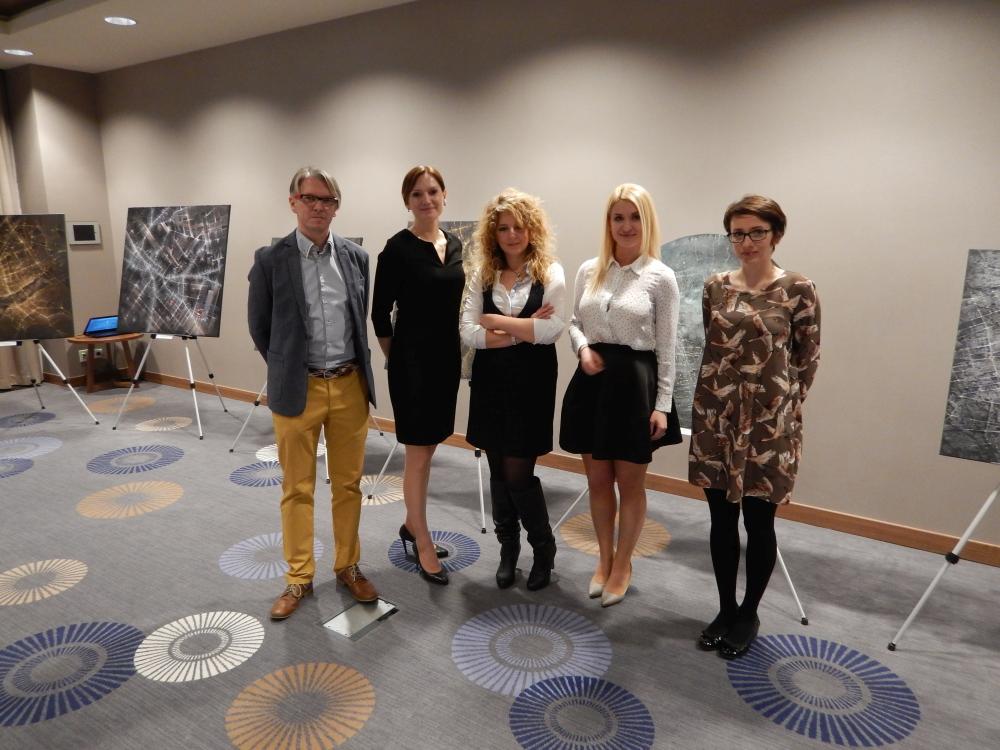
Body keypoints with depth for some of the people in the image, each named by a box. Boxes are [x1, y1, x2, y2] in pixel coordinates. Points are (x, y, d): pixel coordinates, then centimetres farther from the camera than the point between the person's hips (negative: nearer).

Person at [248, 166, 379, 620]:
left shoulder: (356, 257, 4)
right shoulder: (271, 260, -5)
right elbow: (258, 327, 4)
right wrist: (286, 371, 10)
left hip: (350, 386, 3)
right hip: (297, 390, -2)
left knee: (348, 483, 12)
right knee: (297, 488, 9)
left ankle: (348, 566, 29)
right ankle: (299, 578, 24)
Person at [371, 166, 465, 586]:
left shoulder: (455, 245, 9)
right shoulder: (398, 248, -10)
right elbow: (380, 313, -7)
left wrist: (457, 354, 13)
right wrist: (395, 359, 0)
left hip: (447, 358, 7)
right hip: (412, 359, -6)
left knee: (428, 448, 16)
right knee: (418, 453, 1)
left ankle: (412, 524, 33)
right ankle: (424, 545, 14)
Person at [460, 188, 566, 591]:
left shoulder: (551, 273, -3)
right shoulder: (482, 275, 5)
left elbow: (552, 330, -17)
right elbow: (468, 332, -6)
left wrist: (494, 320, -11)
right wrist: (522, 331, -15)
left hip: (531, 383, -3)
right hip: (490, 382, 3)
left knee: (518, 473, -1)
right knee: (498, 470, 11)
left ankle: (544, 548, 24)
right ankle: (508, 547, 32)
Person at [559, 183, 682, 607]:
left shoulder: (660, 277, -5)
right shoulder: (589, 270, 5)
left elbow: (666, 347, -5)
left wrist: (662, 405, -7)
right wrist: (583, 348, -8)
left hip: (635, 382, -3)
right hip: (592, 381, 4)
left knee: (630, 483, 9)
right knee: (597, 480, 13)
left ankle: (622, 566, 29)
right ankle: (605, 559, 34)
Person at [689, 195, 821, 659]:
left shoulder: (798, 290, -6)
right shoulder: (715, 288, 5)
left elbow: (808, 358, 0)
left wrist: (785, 404, 3)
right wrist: (721, 394, 10)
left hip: (770, 421, -3)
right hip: (716, 416, 4)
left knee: (758, 520, 7)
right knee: (721, 519, 11)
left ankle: (748, 614, 28)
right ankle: (725, 609, 29)